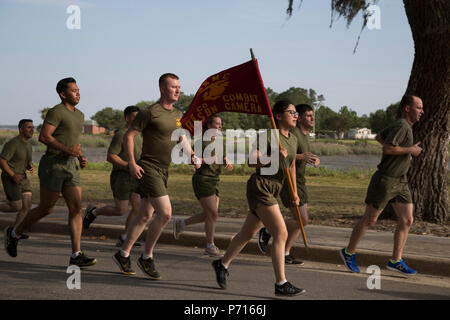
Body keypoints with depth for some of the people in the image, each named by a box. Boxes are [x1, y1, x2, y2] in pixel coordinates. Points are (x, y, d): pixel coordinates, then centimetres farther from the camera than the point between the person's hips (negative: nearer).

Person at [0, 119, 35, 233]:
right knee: (17, 207, -9)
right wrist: (13, 175, -23)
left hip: (22, 178, 8)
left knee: (27, 206, -3)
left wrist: (31, 168, -7)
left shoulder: (28, 144, 8)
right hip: (10, 178, -8)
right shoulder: (12, 144, -19)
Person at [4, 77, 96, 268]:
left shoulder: (79, 115, 17)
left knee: (76, 208, -5)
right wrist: (67, 149, -23)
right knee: (46, 209, 1)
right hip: (53, 165, -7)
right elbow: (43, 137, -18)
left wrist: (81, 158, 10)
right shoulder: (56, 112, -10)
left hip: (70, 167, 7)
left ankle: (76, 255, -8)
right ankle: (14, 233, 26)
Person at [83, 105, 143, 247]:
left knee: (137, 207, -5)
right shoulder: (120, 134, -11)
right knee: (121, 210, -6)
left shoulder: (139, 136, 15)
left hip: (133, 177, 8)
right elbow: (110, 157, -17)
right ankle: (93, 212, 17)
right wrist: (129, 165, -21)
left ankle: (124, 238, 1)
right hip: (121, 176, -8)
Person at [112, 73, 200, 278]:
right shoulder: (150, 112, -11)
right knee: (165, 214, -15)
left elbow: (181, 138, 26)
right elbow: (128, 136, -9)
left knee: (145, 216, 12)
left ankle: (123, 254, 24)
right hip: (148, 169, -8)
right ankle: (146, 257, 0)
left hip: (163, 171, 8)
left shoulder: (178, 115, 12)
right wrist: (132, 164, -15)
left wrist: (192, 155, 8)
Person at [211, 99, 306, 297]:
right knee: (281, 234, -13)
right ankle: (281, 284, -10)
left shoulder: (293, 140, 13)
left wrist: (294, 192, 28)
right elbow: (251, 161, -18)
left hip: (273, 190, 9)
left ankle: (222, 264, 35)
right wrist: (273, 157, -30)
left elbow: (291, 166, 26)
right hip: (260, 187, -9)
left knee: (248, 233, 18)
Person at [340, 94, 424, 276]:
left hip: (400, 181, 9)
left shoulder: (404, 126, 13)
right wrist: (410, 150, -17)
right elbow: (388, 148, -29)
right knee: (369, 220, 1)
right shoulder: (401, 126, -17)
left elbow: (379, 137, 25)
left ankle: (396, 261, 8)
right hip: (385, 180, -9)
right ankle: (349, 252, 17)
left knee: (406, 220, 2)